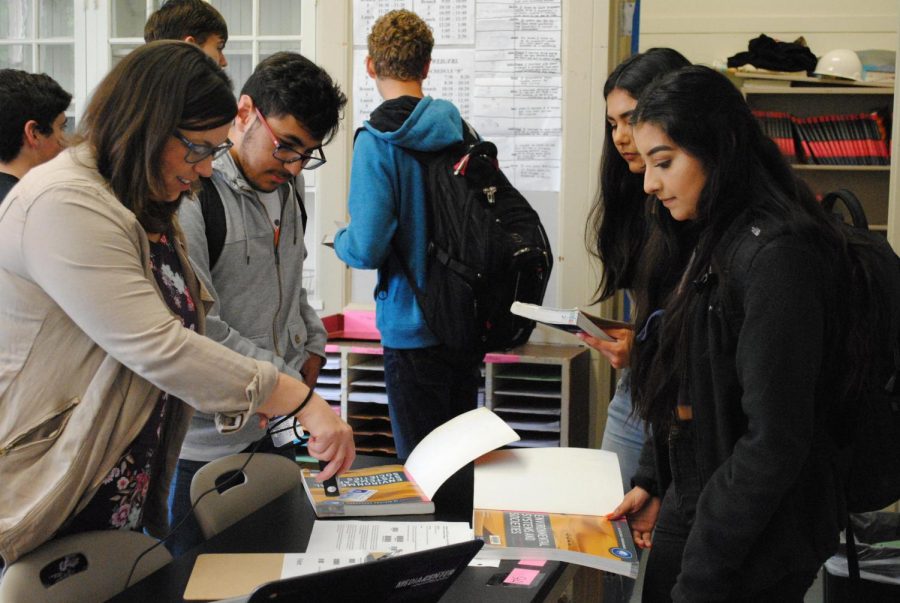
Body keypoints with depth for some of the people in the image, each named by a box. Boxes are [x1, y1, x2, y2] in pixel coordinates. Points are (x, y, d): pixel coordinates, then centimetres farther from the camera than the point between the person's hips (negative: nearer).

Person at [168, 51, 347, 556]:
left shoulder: (288, 183, 8)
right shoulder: (190, 192, -19)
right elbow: (196, 329, -23)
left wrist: (314, 342, 10)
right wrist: (291, 381, -16)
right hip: (207, 444, -7)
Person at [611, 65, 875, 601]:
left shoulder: (776, 257, -22)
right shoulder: (720, 244, 8)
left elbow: (774, 443, -24)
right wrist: (653, 481, 11)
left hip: (746, 558, -8)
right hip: (693, 515, 8)